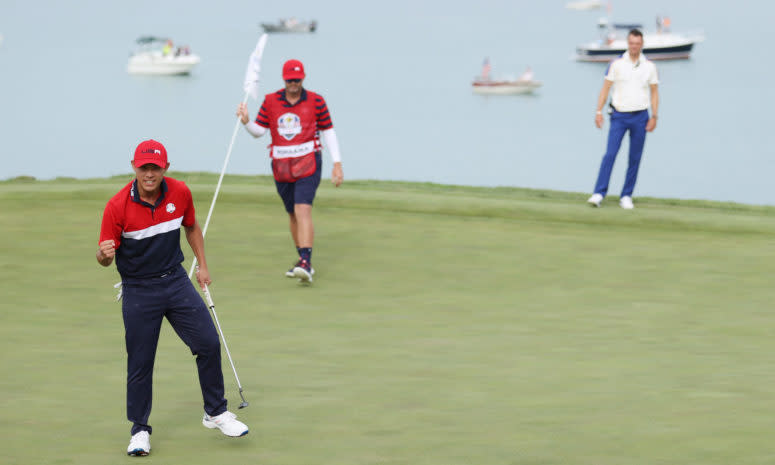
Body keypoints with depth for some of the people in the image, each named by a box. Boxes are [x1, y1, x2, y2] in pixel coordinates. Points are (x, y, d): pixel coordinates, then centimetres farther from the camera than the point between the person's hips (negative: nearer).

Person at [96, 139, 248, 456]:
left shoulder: (180, 193, -6)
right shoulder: (117, 206, -16)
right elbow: (104, 256, -11)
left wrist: (203, 266, 12)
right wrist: (105, 254, -34)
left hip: (176, 281, 3)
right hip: (138, 290, -3)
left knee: (208, 344, 0)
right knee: (140, 362, 0)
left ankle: (215, 413, 18)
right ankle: (139, 430, 16)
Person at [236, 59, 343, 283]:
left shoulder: (316, 101, -1)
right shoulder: (270, 101, 4)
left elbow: (328, 132, 4)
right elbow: (258, 131, 2)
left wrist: (337, 163, 0)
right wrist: (246, 121, -19)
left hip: (308, 163, -4)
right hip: (281, 166, 4)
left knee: (303, 209, -18)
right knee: (292, 214, 11)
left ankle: (305, 263, -26)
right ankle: (304, 261, 25)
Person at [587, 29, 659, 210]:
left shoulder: (649, 66, 3)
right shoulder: (616, 64, -1)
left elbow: (654, 93, 8)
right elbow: (605, 88, 0)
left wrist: (654, 116, -1)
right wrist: (598, 111, -8)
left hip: (640, 117, 2)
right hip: (619, 116, -2)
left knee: (635, 159, 3)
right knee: (610, 154, -12)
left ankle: (626, 197, 11)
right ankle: (599, 194, -14)